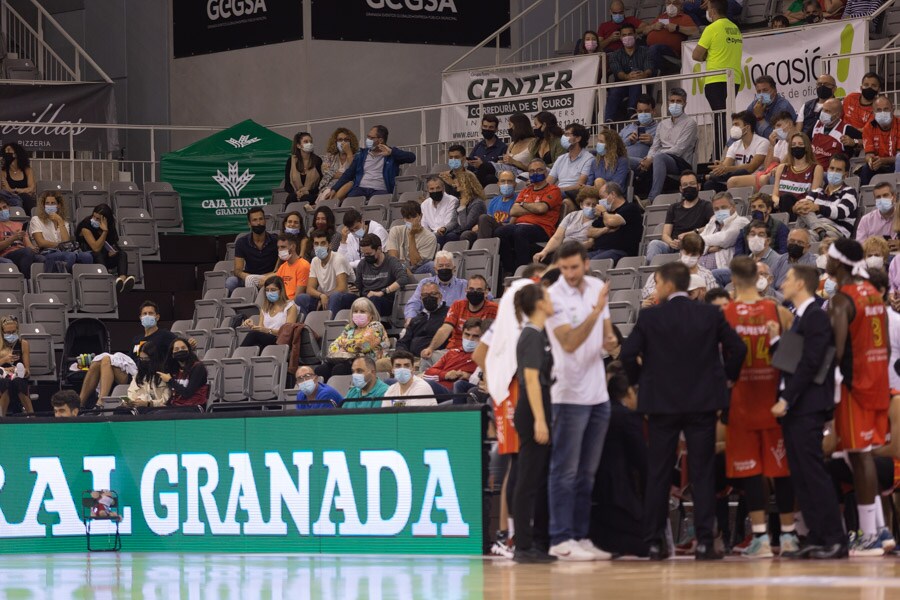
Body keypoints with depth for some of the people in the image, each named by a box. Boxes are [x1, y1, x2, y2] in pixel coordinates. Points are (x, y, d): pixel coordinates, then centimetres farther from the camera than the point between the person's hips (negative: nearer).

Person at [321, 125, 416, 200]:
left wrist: (391, 152, -12)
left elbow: (411, 157, -1)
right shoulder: (361, 154, 23)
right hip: (360, 188, 3)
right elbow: (348, 174, 22)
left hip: (380, 190, -3)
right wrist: (334, 189, 11)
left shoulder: (392, 154, 13)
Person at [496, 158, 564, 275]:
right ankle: (509, 271, -23)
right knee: (500, 232, -26)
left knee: (520, 232, -38)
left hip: (541, 228, -6)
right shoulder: (525, 191, 27)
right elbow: (513, 212, 12)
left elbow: (541, 208, -9)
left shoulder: (553, 190, 8)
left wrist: (524, 204, 8)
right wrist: (534, 209, 1)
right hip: (519, 225, 6)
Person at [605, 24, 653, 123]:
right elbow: (617, 71, -3)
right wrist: (627, 77, -28)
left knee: (636, 79, -36)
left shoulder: (644, 51, 16)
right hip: (621, 85, 1)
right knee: (614, 92, -33)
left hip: (640, 86, -1)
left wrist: (644, 75, -29)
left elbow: (649, 69, -1)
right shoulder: (615, 55, 18)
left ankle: (631, 110, -49)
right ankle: (609, 120, -49)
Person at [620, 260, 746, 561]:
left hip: (661, 401, -1)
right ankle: (704, 541, -3)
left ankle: (654, 542, 5)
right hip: (702, 401, 1)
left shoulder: (649, 317, -6)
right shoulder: (711, 314, -1)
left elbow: (628, 353, -10)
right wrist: (726, 376, 15)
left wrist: (639, 379, 8)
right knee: (702, 474, 3)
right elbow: (737, 348, 0)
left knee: (658, 476, 6)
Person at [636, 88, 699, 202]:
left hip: (681, 163, -6)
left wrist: (651, 159, -16)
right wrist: (648, 158, -11)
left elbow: (679, 150, -9)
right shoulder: (662, 124, 24)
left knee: (659, 157, -39)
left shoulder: (689, 123, 2)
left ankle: (652, 198, -49)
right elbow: (655, 147, 15)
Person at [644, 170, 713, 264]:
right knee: (655, 244, -28)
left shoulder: (705, 206, 14)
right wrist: (671, 242, -11)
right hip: (673, 248, 4)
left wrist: (693, 233, -18)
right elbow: (665, 234, 14)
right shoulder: (673, 208, 26)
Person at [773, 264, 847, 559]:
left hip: (807, 408, -10)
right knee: (801, 476, 7)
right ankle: (816, 540, 9)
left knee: (813, 473, -11)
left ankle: (835, 540, -11)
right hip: (793, 408, 10)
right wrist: (784, 400, 11)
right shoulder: (800, 317, 19)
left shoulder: (815, 316, -11)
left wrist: (787, 400, -19)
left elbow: (810, 363, -18)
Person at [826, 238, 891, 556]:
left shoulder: (842, 299, -15)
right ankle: (872, 530, 15)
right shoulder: (874, 294, 12)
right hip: (877, 383, 8)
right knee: (865, 453, 14)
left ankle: (868, 536, -8)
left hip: (854, 383, -8)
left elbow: (838, 349, -23)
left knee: (859, 456, -6)